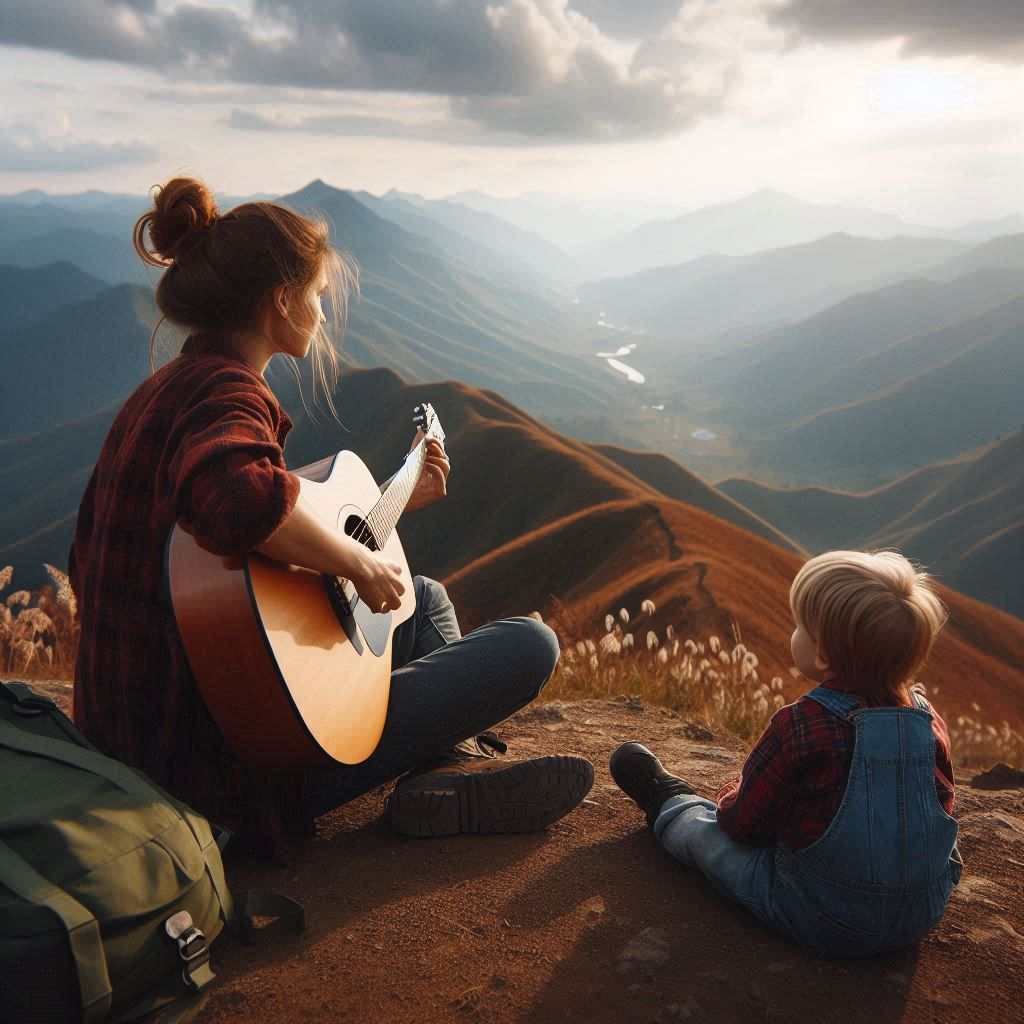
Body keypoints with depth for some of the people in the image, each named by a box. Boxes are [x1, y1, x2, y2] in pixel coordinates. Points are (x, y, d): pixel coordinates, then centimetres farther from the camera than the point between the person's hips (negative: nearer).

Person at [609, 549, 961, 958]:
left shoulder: (799, 725, -26)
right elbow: (941, 806, 8)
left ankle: (667, 802, 46)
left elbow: (744, 821, -13)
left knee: (703, 831, 16)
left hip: (821, 924, -5)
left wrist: (731, 799, 11)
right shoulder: (929, 720, -10)